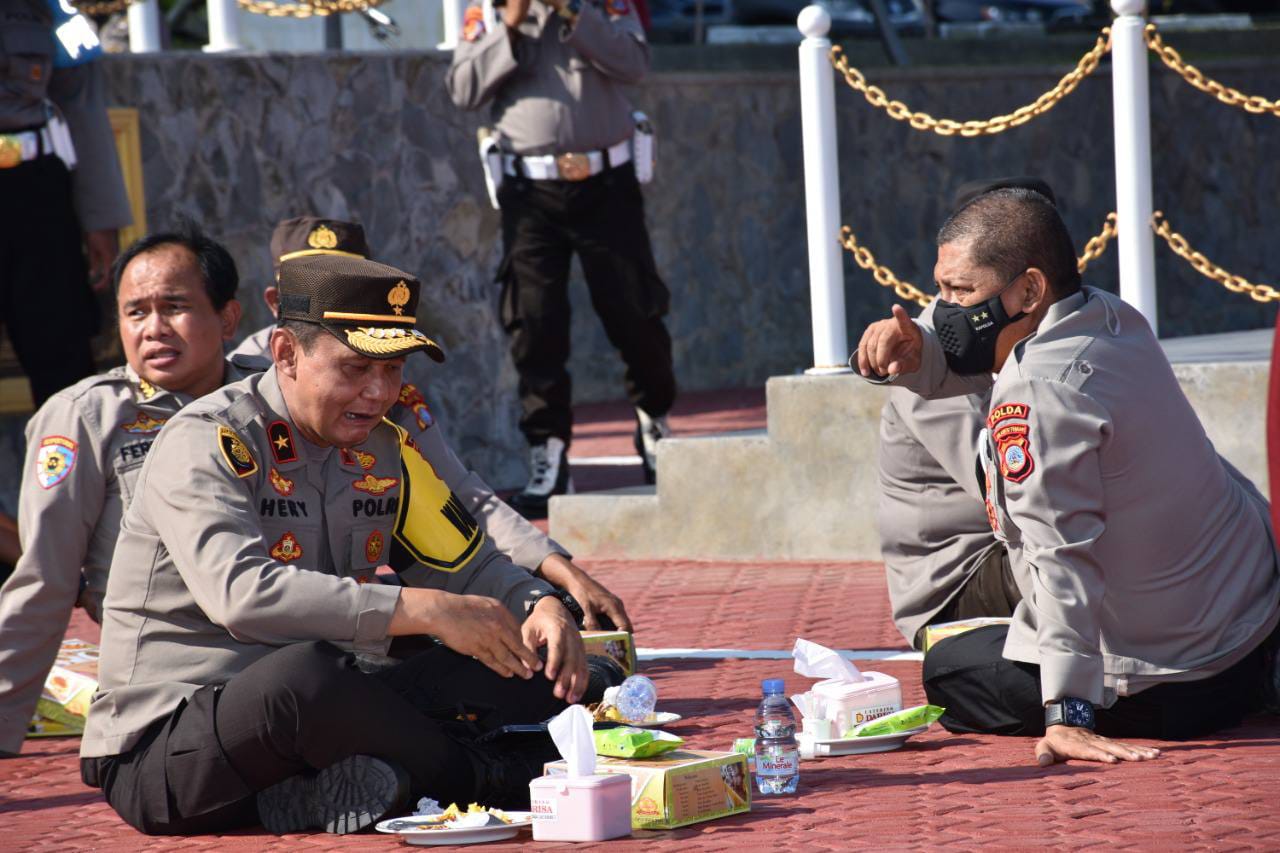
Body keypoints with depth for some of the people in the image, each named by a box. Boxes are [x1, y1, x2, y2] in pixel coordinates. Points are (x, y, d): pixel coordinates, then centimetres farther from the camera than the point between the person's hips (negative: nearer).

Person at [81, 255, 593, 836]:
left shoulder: (383, 450, 10)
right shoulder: (206, 440, -13)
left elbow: (468, 568, 18)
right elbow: (240, 592, -30)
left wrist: (541, 606, -7)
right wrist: (427, 611, -32)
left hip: (316, 720, 7)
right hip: (162, 754, -7)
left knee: (532, 666, -5)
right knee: (302, 671, -40)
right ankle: (487, 777, -16)